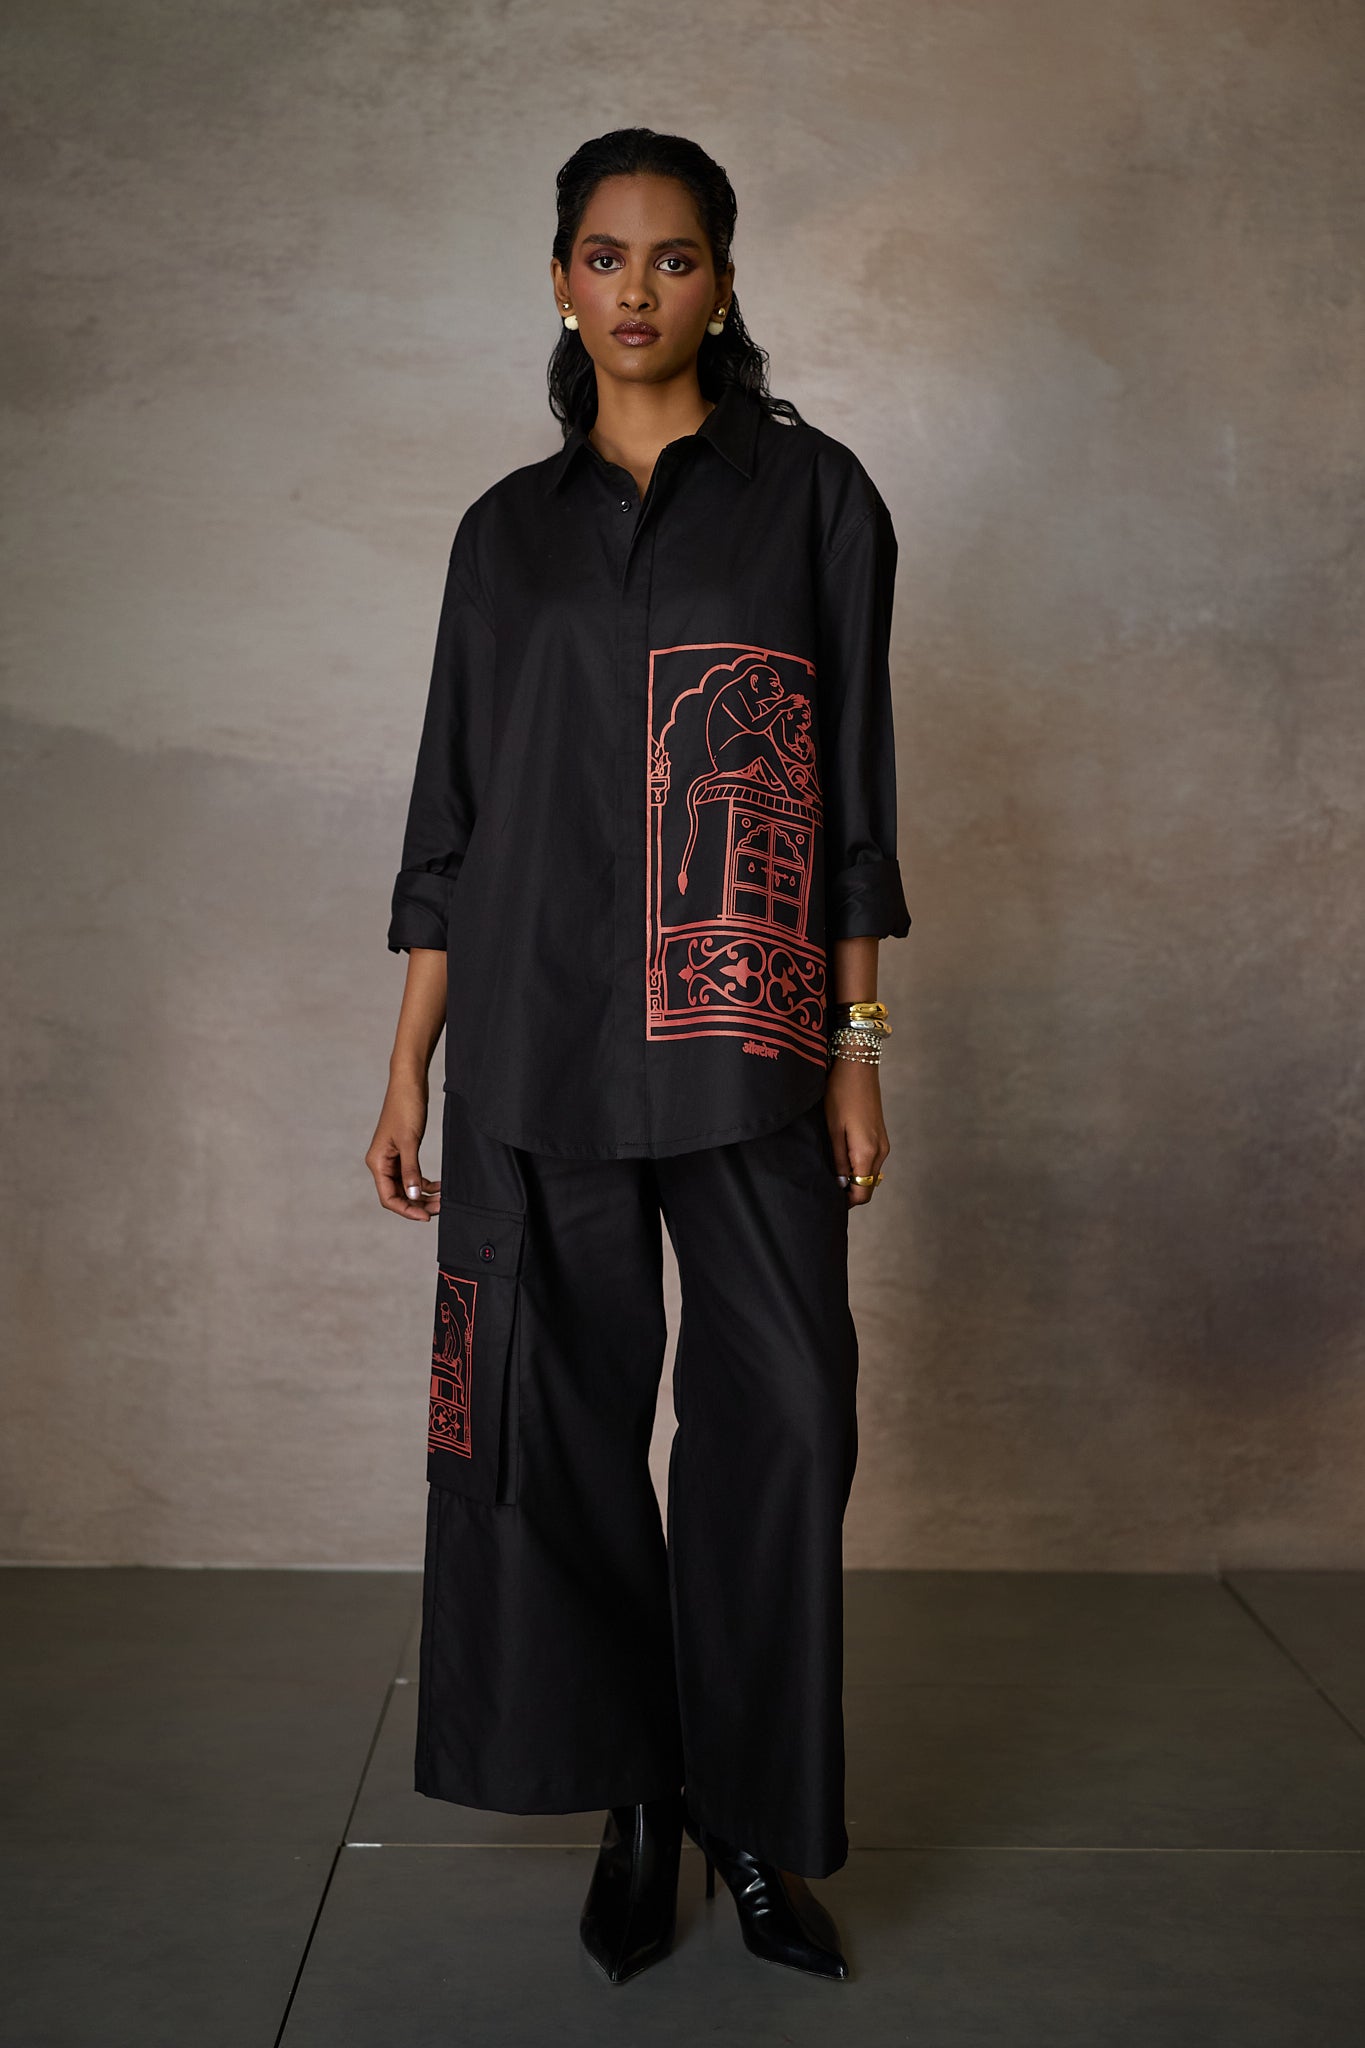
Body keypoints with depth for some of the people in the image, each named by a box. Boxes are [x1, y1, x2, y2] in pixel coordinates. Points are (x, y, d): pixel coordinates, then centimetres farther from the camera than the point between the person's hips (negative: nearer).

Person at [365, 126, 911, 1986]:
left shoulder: (809, 491, 7)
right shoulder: (509, 528, 12)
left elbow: (855, 781, 4)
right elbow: (452, 814, 11)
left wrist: (857, 1048, -2)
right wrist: (409, 1070, 7)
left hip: (739, 1045, -2)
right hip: (537, 1032, 2)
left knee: (780, 1414, -5)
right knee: (570, 1412, 4)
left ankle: (754, 1821, 12)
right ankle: (634, 1808, 20)